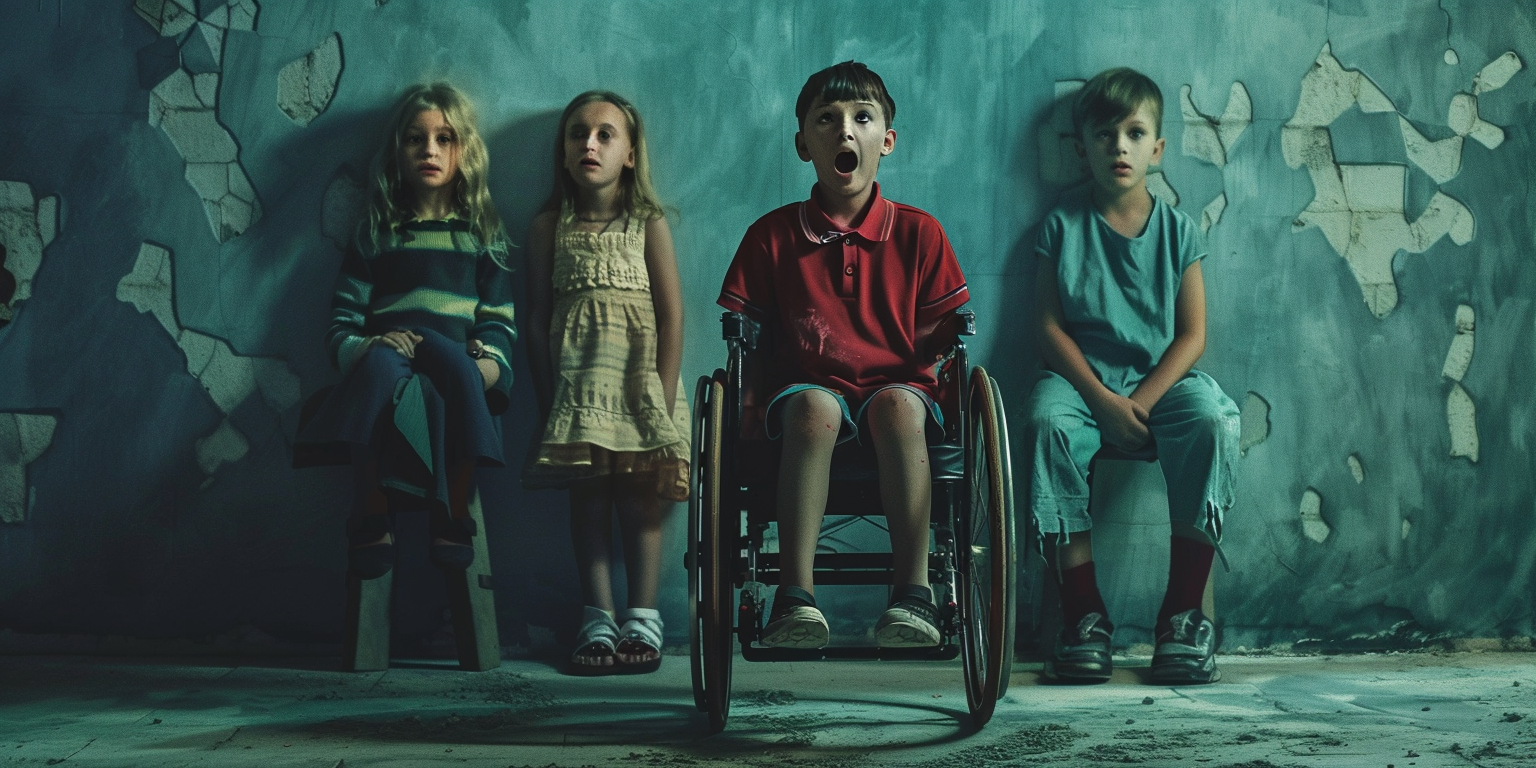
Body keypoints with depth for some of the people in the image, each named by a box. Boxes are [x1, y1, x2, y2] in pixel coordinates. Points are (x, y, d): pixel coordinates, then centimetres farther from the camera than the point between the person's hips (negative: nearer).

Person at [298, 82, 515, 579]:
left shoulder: (482, 234, 19)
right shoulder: (377, 233, 19)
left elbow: (499, 322, 9)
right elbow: (343, 321, 11)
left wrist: (489, 363, -12)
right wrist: (358, 348, -12)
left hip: (454, 369, 0)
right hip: (383, 369, 0)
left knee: (457, 363, -37)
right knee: (383, 358, -37)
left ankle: (454, 517, -26)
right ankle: (371, 519, -30)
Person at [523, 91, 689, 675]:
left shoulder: (648, 223, 3)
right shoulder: (549, 227, 7)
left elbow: (672, 316, -1)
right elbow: (537, 319, 7)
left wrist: (663, 403, -9)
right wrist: (548, 401, 0)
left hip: (639, 372, -1)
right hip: (578, 378, 1)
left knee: (639, 494, -4)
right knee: (588, 493, -2)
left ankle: (642, 620, 1)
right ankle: (597, 620, 1)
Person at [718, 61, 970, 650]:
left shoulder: (918, 232, 9)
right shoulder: (772, 236, 8)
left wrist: (939, 349, -9)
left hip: (900, 387, 0)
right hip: (810, 386, 0)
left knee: (897, 404, -37)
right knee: (813, 405, -37)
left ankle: (912, 597, -35)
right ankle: (795, 601, -39)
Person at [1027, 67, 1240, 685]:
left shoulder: (1177, 229, 7)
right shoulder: (1064, 224, 5)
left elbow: (1192, 334, 1)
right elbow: (1050, 325, -1)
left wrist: (1143, 399, -15)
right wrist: (1103, 400, -14)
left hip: (1161, 379, 1)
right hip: (1082, 379, -1)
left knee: (1213, 421, -31)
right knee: (1049, 422, -34)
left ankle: (1184, 613, -22)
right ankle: (1084, 612, -27)